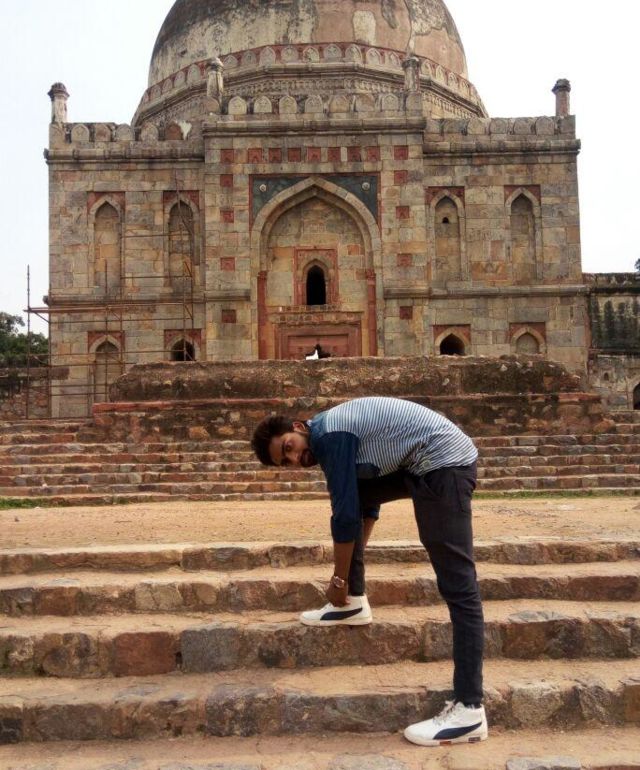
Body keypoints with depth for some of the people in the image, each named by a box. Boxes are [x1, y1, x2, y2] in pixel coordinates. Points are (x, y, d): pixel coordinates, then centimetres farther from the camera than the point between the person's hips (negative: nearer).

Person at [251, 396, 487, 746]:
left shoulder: (330, 435, -13)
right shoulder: (332, 435, 16)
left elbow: (345, 514, -12)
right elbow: (363, 503, 25)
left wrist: (339, 578, 0)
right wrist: (349, 577, 30)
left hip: (445, 462, -10)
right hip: (423, 465, 10)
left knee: (457, 586, -11)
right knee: (355, 492, 17)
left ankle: (469, 710, -8)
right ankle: (354, 602, 22)